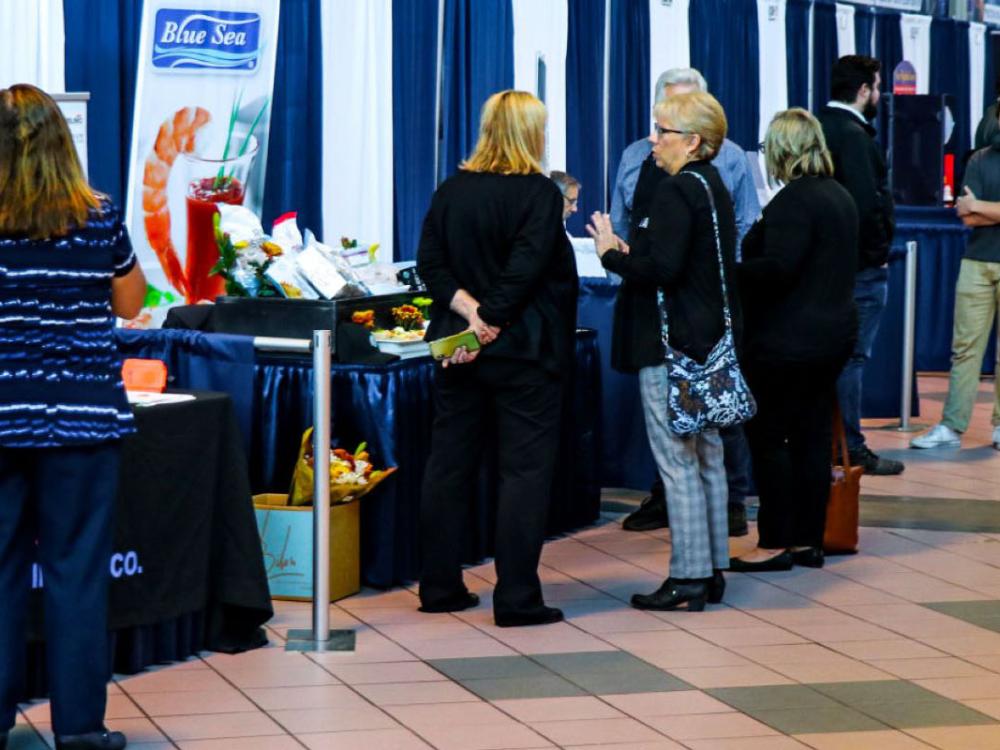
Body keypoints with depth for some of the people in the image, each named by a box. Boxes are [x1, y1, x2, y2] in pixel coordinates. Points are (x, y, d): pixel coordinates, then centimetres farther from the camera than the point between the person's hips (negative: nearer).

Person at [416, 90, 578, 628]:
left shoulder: (451, 191, 6)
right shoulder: (539, 193, -11)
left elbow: (429, 262, 0)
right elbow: (524, 271, -19)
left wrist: (468, 308, -9)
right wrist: (487, 324, -16)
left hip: (459, 345, 6)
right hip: (523, 350, -6)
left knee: (449, 463, 13)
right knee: (525, 470, -2)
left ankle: (439, 587, 18)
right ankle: (517, 598, -4)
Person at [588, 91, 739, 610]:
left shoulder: (677, 190, -16)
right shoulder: (713, 187, 14)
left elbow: (662, 268, -24)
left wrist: (612, 254, -10)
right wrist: (629, 252, 12)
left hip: (673, 344, -10)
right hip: (710, 336, 10)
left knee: (676, 460, -6)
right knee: (707, 457, 13)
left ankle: (688, 578, -4)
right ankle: (712, 571, 19)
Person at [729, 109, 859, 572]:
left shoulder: (794, 200, -17)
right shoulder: (840, 196, 12)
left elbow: (777, 268, -26)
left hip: (787, 340, -9)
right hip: (832, 336, 9)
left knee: (769, 438, -1)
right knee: (813, 437, 11)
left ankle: (776, 543, 1)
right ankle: (808, 540, 14)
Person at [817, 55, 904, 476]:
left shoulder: (816, 128, 10)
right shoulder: (855, 137, -18)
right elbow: (868, 204, -25)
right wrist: (879, 248, -11)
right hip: (861, 266, -9)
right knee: (851, 358, -3)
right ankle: (850, 447, 2)